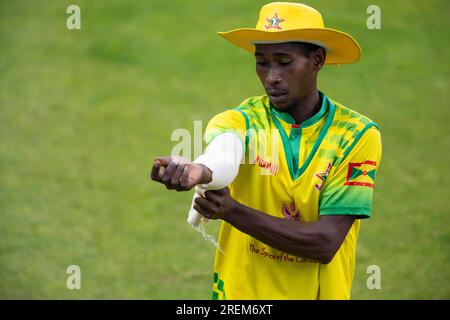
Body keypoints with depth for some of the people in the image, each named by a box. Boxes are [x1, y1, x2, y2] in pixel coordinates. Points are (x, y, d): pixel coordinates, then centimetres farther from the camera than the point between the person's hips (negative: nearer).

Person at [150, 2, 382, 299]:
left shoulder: (357, 135, -12)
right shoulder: (243, 120, -9)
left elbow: (325, 243, -20)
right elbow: (223, 152, -34)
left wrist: (232, 210, -29)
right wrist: (201, 170, -57)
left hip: (320, 291, 0)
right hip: (240, 290, 1)